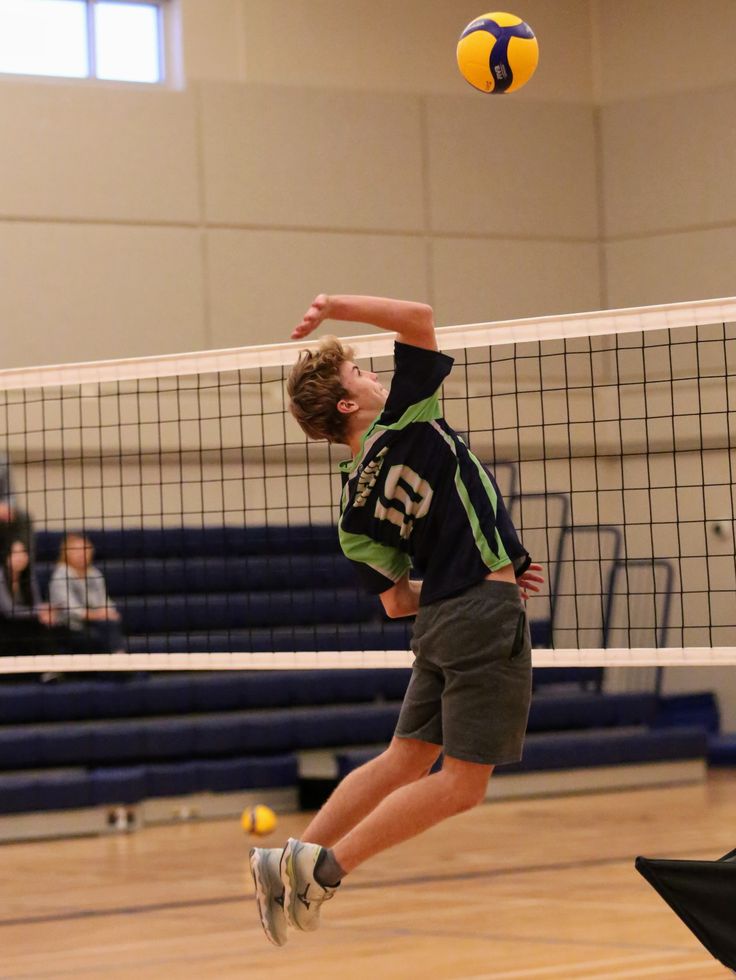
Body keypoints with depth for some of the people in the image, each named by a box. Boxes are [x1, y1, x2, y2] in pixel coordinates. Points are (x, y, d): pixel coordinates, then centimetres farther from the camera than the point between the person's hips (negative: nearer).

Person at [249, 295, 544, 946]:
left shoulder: (355, 506, 11)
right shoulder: (405, 425, -7)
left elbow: (397, 601, 15)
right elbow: (419, 317, -9)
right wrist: (333, 305, -7)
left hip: (438, 621, 8)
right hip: (487, 618, -8)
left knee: (404, 760, 17)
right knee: (463, 782, -3)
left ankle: (288, 863, 14)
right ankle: (326, 864, -7)